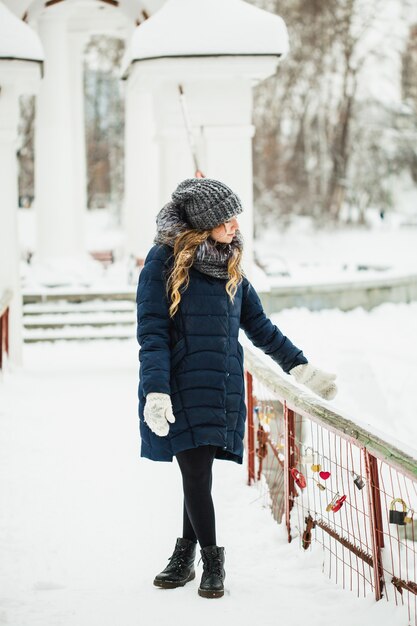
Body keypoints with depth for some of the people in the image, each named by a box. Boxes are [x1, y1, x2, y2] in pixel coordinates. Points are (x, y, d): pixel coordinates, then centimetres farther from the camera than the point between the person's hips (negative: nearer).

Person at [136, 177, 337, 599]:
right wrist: (155, 390, -19)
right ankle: (211, 559, 10)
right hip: (180, 388, -4)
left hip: (222, 389, 4)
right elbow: (152, 331, -9)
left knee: (198, 474, 6)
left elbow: (259, 326, 18)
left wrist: (300, 366, 14)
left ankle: (186, 555, 21)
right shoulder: (165, 260, -6)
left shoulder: (231, 266, 12)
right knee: (195, 473, -5)